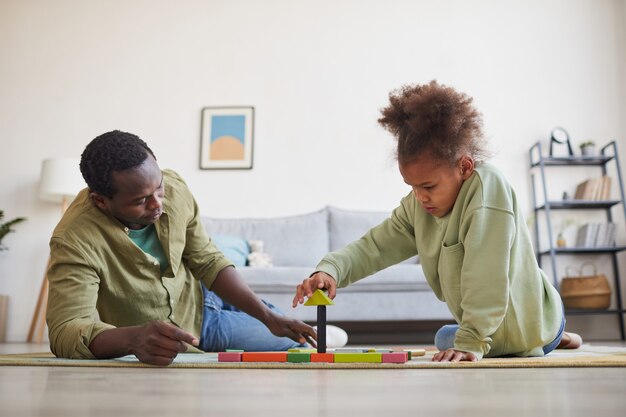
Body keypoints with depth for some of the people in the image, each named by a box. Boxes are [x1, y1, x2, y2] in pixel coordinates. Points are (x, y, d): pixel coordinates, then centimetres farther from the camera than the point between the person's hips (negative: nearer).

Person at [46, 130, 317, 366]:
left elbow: (207, 262, -11)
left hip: (200, 299, 4)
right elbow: (65, 331, -40)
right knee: (289, 348, 5)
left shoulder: (173, 188, -23)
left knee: (294, 339, 25)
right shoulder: (75, 241, -36)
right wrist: (133, 338, -61)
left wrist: (269, 318, -18)